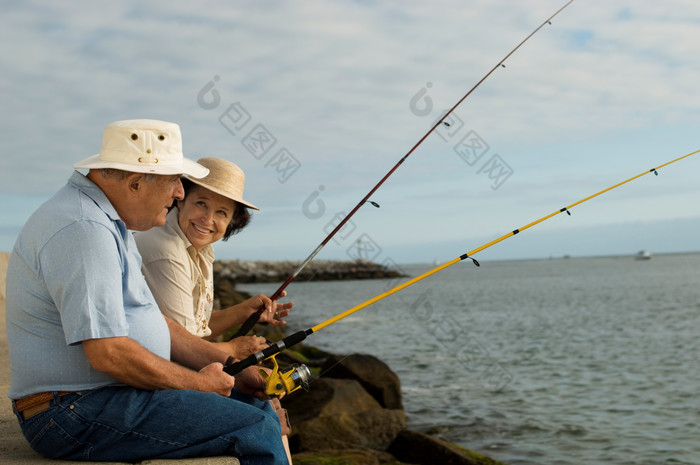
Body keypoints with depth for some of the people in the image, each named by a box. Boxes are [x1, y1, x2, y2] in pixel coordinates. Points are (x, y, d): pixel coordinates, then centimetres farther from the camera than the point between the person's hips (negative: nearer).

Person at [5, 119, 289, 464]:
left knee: (257, 407, 12)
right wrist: (199, 383, -12)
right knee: (255, 432, -18)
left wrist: (231, 368, 7)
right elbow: (108, 353, -26)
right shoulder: (83, 229, -20)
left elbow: (152, 323, 18)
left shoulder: (109, 223, 15)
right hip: (77, 413, -11)